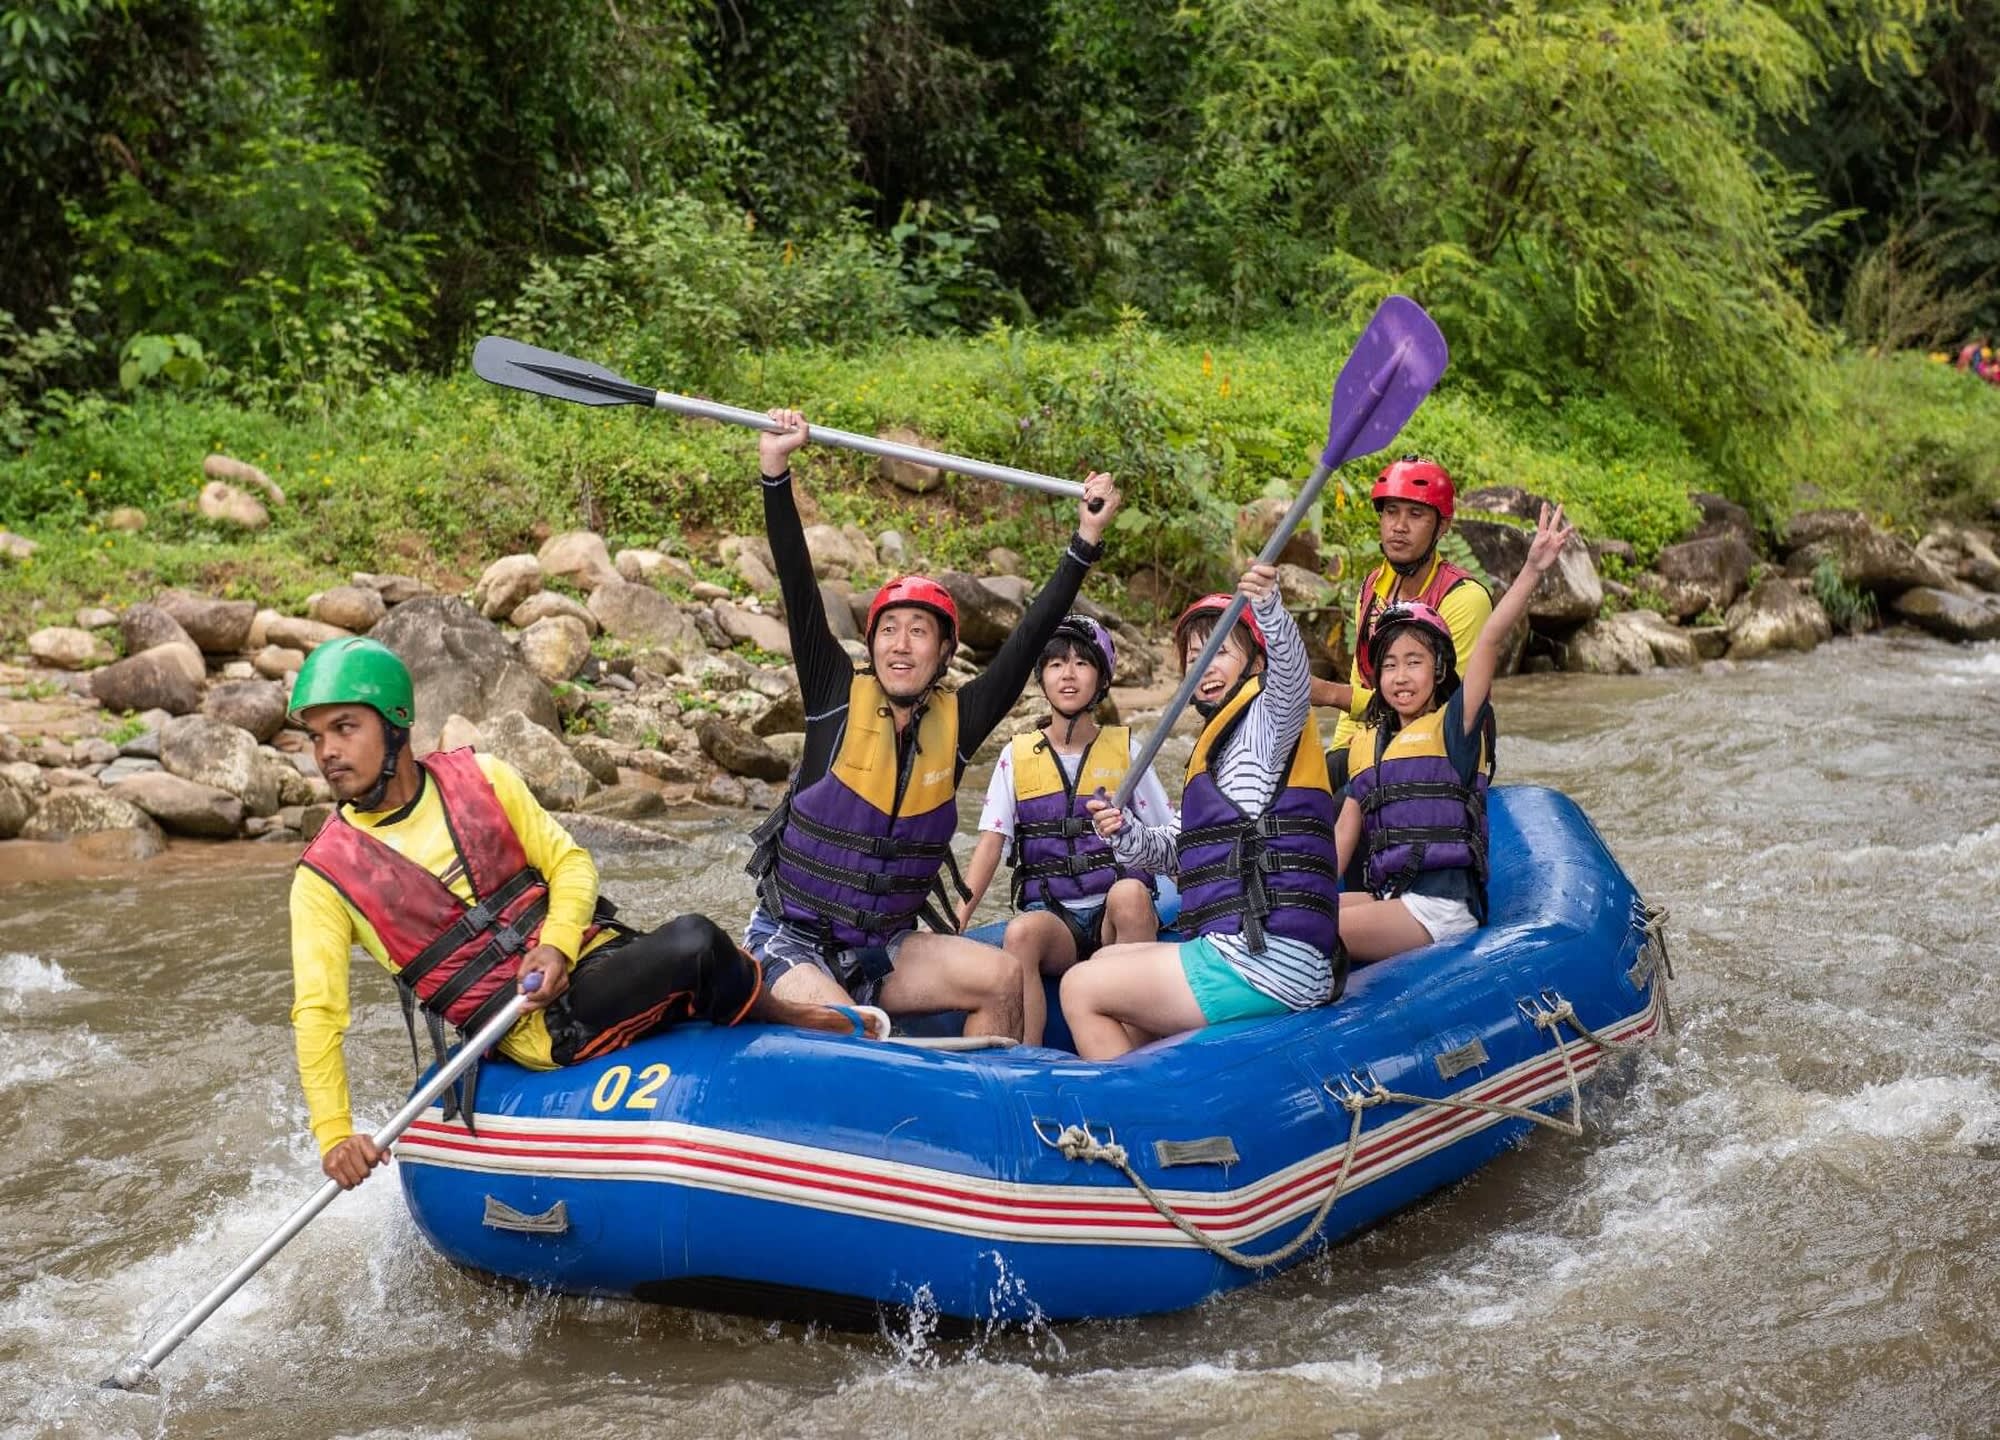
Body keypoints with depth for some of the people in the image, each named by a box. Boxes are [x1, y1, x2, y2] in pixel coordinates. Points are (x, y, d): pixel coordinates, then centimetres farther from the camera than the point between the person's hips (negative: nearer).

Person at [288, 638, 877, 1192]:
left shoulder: (480, 778, 6)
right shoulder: (325, 878, -2)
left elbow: (570, 862, 8)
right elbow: (316, 1015, -4)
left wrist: (557, 946, -13)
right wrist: (335, 1135, -17)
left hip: (593, 955, 4)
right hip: (540, 1029, -4)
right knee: (692, 943, -26)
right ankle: (791, 1021, 2)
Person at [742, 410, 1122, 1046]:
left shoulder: (956, 722, 0)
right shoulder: (839, 698, -7)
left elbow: (1029, 637, 0)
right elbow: (799, 591, -14)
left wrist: (1086, 540, -3)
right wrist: (775, 467, -21)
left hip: (884, 950, 4)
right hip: (791, 943, -4)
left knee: (1008, 978, -17)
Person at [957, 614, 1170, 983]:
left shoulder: (1125, 750, 8)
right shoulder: (1017, 756, 9)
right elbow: (991, 844, 2)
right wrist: (954, 926, -10)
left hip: (1115, 913, 0)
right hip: (1049, 912, 0)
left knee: (1129, 893, -34)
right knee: (1020, 933, -34)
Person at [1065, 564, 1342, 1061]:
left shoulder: (1267, 722, -4)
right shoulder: (1221, 743, 24)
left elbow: (1289, 670, -29)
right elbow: (1172, 848, 19)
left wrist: (1269, 607, -49)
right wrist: (1125, 833, -3)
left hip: (1270, 961, -10)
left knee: (1081, 990, -3)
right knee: (1104, 964, 27)